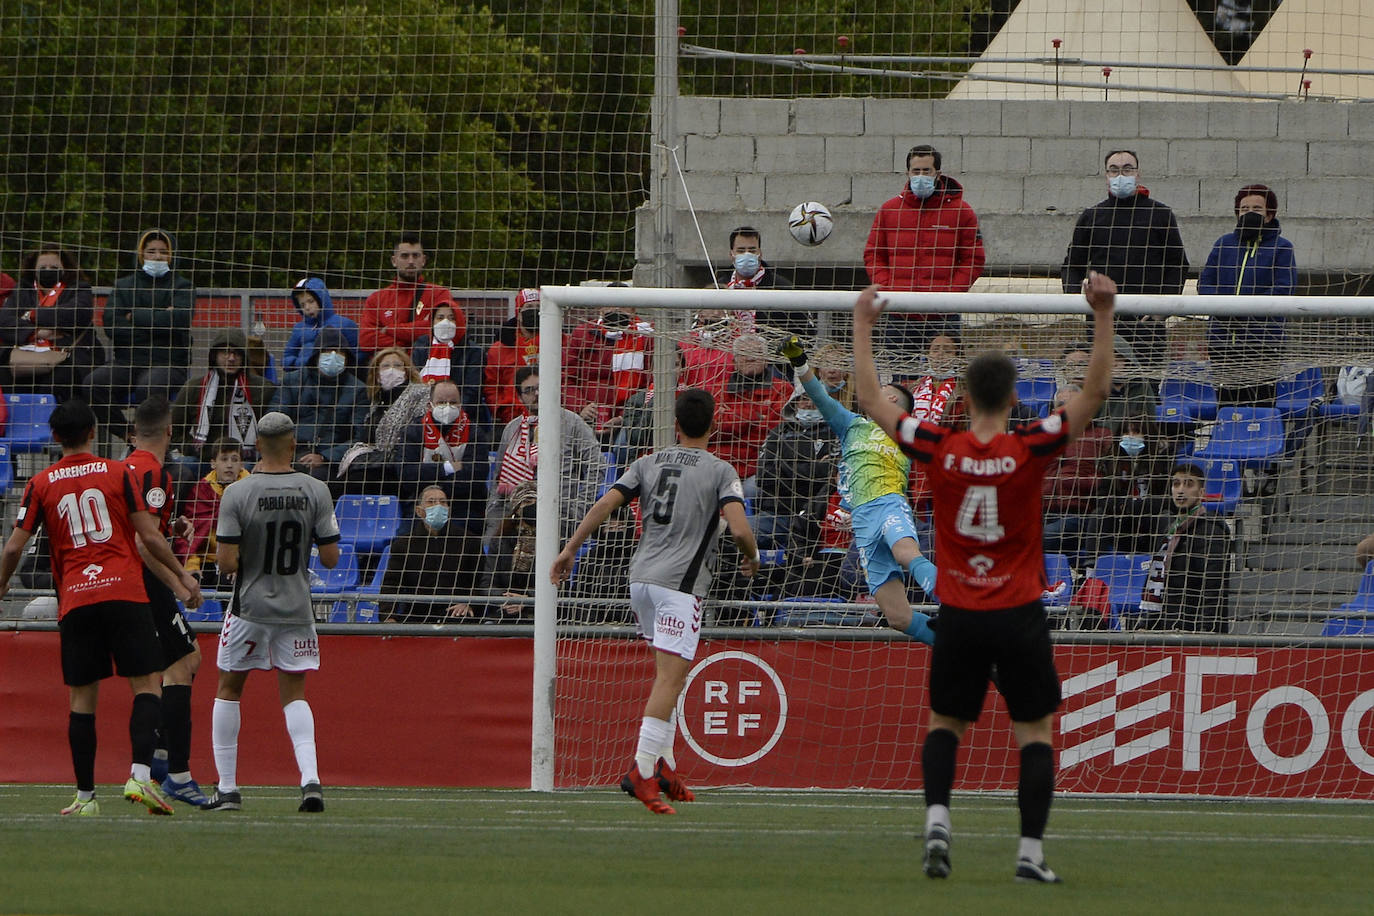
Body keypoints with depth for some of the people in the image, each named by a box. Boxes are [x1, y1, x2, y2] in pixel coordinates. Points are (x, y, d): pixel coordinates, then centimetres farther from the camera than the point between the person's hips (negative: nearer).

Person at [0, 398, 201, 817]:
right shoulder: (118, 473, 4)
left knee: (82, 698, 6)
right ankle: (140, 774, -19)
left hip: (74, 601, 2)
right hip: (124, 593, -2)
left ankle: (85, 795, 7)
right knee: (148, 683, -1)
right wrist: (182, 577, 12)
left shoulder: (40, 484, 7)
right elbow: (150, 537, 1)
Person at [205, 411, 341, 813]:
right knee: (294, 693, 11)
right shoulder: (315, 492, -6)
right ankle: (310, 778, -9)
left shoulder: (237, 493, -12)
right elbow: (331, 558, -5)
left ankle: (227, 787, 12)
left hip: (250, 606, -2)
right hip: (296, 610, 2)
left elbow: (228, 563, -15)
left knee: (228, 689, 14)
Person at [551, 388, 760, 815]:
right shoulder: (720, 471, -3)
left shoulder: (649, 463, 11)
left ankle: (664, 766, 18)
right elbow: (740, 529, -14)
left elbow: (604, 505, 4)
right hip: (681, 583, -6)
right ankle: (642, 772, -23)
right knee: (669, 679, -11)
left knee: (667, 675, 20)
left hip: (641, 578, 6)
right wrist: (752, 558, 7)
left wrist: (569, 549, 9)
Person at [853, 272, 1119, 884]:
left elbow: (871, 400, 3)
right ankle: (1030, 851, -2)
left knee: (945, 724, 18)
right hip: (1019, 618, -2)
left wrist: (863, 326, 11)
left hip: (958, 619, 2)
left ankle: (937, 818, -4)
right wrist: (1104, 315, -12)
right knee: (1035, 732, 7)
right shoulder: (1030, 451, -12)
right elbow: (1095, 391, -11)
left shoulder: (939, 452, -7)